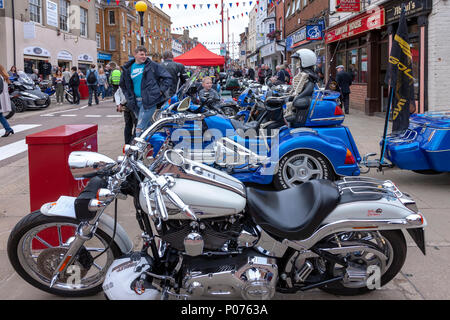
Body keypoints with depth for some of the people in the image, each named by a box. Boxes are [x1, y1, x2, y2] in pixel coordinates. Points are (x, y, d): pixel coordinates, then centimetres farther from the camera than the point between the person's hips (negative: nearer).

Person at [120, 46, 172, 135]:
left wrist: (161, 90, -6)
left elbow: (167, 77, 2)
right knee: (147, 126, 14)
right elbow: (123, 85, 27)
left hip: (149, 100, -5)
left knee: (140, 128, -12)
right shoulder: (128, 68, 11)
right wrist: (129, 97, 16)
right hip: (136, 102, 5)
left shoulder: (152, 65, 0)